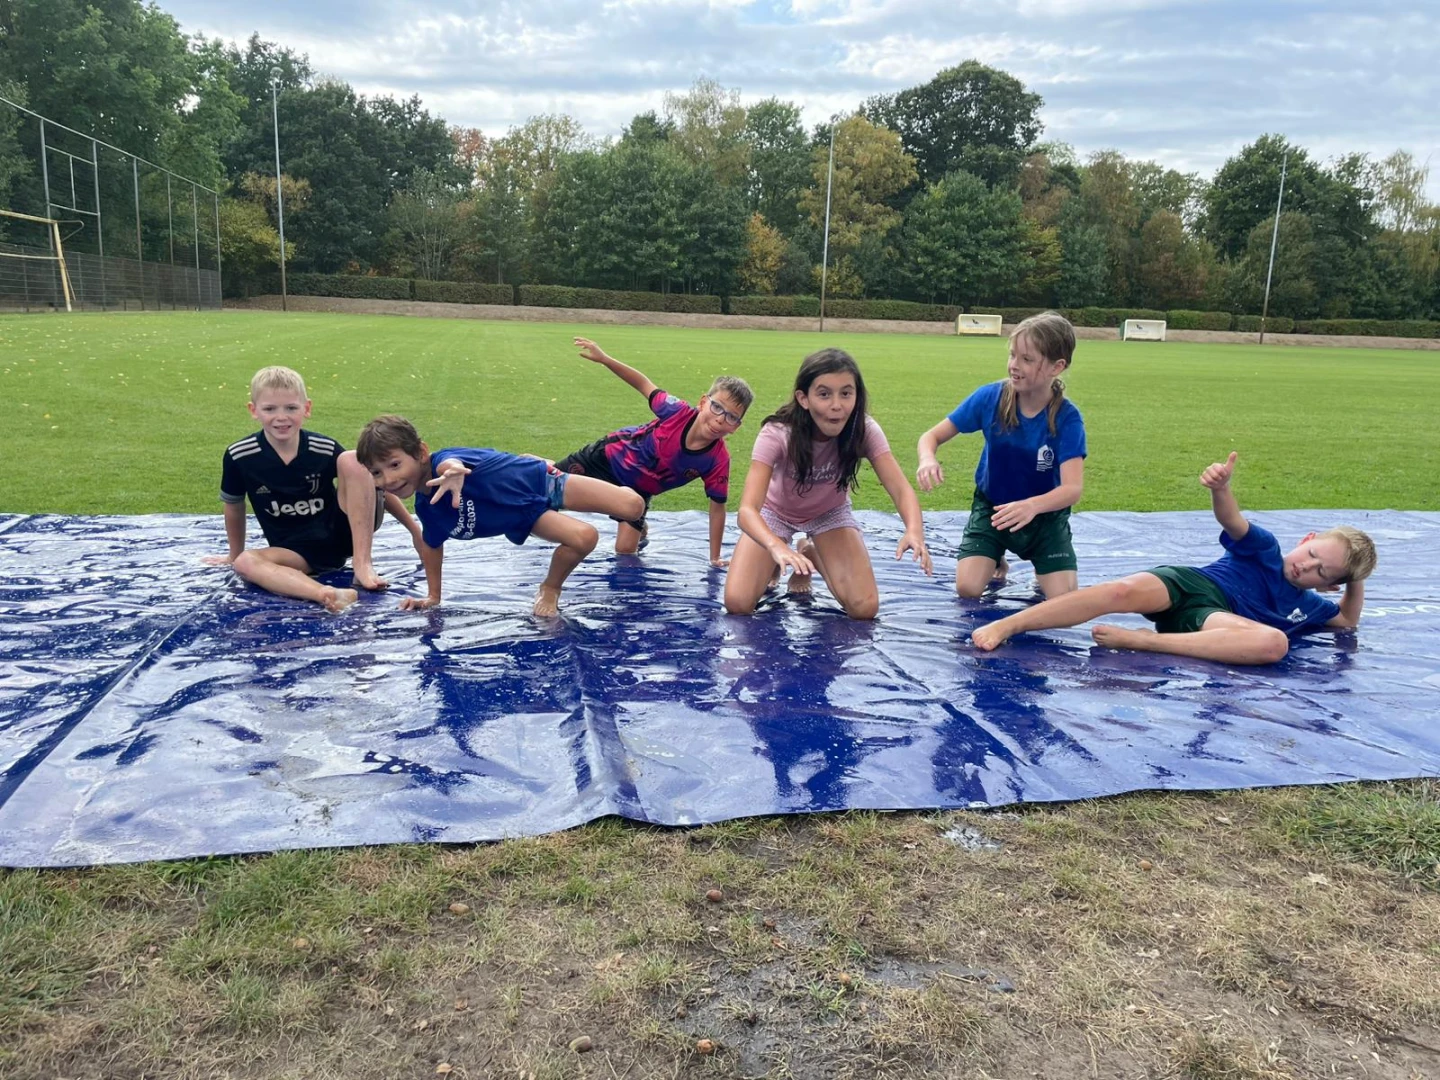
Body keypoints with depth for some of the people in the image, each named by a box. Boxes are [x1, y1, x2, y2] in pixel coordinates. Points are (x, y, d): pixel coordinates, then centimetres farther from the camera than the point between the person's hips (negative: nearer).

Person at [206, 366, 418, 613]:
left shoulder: (325, 450, -11)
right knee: (245, 563, -30)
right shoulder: (238, 456, -9)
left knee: (353, 460, -22)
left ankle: (363, 563, -26)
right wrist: (235, 555, 22)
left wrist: (416, 531, -1)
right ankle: (327, 595, -55)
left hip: (342, 534, -1)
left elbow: (377, 485, -2)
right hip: (297, 553, 1)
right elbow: (234, 508, 9)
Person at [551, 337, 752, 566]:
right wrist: (604, 358, -25)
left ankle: (640, 527, 30)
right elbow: (645, 385, -16)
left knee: (626, 549, -5)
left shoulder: (718, 460, -31)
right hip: (608, 455, -1)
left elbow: (717, 507, -19)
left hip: (637, 490, 1)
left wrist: (715, 557, -15)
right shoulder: (678, 411, -33)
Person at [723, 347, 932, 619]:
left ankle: (812, 555, 14)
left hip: (829, 514, 2)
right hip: (776, 512, -1)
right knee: (737, 604, -19)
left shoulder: (864, 430, -29)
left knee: (864, 608, -17)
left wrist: (914, 530, -58)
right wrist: (777, 547, -64)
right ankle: (778, 562, 16)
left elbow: (901, 489, -36)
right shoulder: (777, 434, -36)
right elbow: (748, 510, -43)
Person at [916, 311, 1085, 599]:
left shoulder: (1067, 417, -23)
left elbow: (1073, 488, -32)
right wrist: (928, 460, -38)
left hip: (1044, 512, -1)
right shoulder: (990, 397, -19)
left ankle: (1040, 563, 21)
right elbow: (932, 436, -12)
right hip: (991, 507, 1)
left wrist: (1032, 506, -54)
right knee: (968, 588, -16)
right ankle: (996, 559, 20)